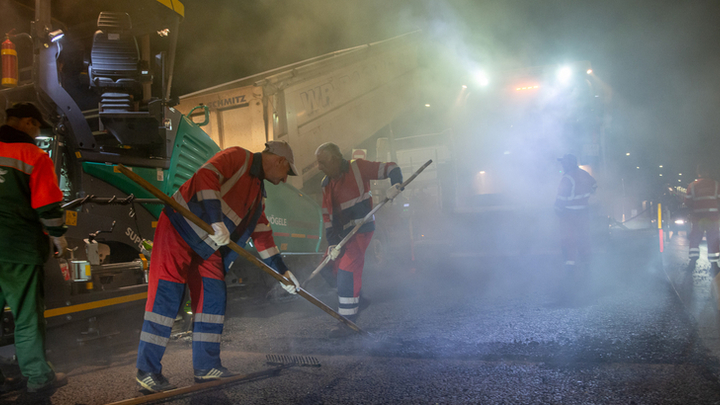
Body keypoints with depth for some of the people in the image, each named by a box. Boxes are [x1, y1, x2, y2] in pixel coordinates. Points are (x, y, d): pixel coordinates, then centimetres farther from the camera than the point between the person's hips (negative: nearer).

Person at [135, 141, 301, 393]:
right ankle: (147, 371, -2)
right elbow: (206, 176, -26)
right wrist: (216, 221, -34)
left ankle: (207, 367, 13)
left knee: (214, 298, 4)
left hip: (207, 246, 9)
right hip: (179, 229, -9)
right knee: (167, 296, -9)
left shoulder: (257, 192, 16)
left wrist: (282, 271, 16)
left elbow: (263, 235, 18)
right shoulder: (238, 157, -9)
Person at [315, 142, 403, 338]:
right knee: (338, 272, 12)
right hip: (341, 233, 8)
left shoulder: (358, 168, -11)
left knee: (347, 272, -16)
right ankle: (357, 300, 35)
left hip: (361, 229, -8)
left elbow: (391, 168, -9)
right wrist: (332, 242, -1)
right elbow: (327, 215, 8)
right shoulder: (326, 184, 9)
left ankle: (347, 320, -8)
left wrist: (396, 184, -30)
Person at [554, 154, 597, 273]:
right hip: (584, 210, 6)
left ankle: (571, 260, -5)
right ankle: (585, 258, 31)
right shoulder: (584, 174, 0)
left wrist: (558, 210, -8)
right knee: (584, 234, 19)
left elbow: (562, 198, -22)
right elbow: (594, 185, 17)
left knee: (568, 236, 2)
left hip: (569, 213, -6)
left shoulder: (567, 179, -22)